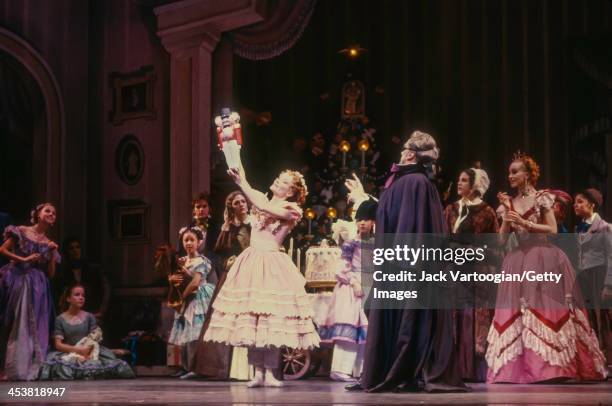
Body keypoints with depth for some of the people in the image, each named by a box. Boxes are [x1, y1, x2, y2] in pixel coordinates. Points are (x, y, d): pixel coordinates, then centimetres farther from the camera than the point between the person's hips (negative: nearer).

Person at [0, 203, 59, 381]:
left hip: (37, 287, 4)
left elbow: (51, 273, 11)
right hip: (17, 281, -4)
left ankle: (28, 367, 1)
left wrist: (53, 254, -3)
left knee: (34, 325, -3)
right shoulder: (21, 231, 1)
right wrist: (23, 259, -11)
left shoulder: (49, 244, 13)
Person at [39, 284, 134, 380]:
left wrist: (89, 351, -20)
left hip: (88, 353, 1)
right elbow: (58, 344, -2)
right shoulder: (60, 320, 6)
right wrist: (78, 349, -17)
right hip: (68, 353, -1)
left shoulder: (89, 317, 10)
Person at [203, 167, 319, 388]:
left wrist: (243, 184, -16)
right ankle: (258, 372, 3)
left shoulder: (290, 210, -1)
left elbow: (264, 207, -17)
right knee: (251, 318, -1)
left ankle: (269, 372, -3)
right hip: (251, 262, 4)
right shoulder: (261, 200, 14)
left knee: (271, 317, -8)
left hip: (273, 267, -4)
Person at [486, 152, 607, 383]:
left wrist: (525, 223, -12)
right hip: (519, 260, 5)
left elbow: (553, 229, -7)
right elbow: (503, 235, 7)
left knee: (545, 308, -9)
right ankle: (523, 365, -2)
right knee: (518, 311, -3)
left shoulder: (541, 198, -1)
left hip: (543, 258, -5)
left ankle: (551, 364, -6)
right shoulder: (510, 203, 12)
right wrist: (506, 212, -4)